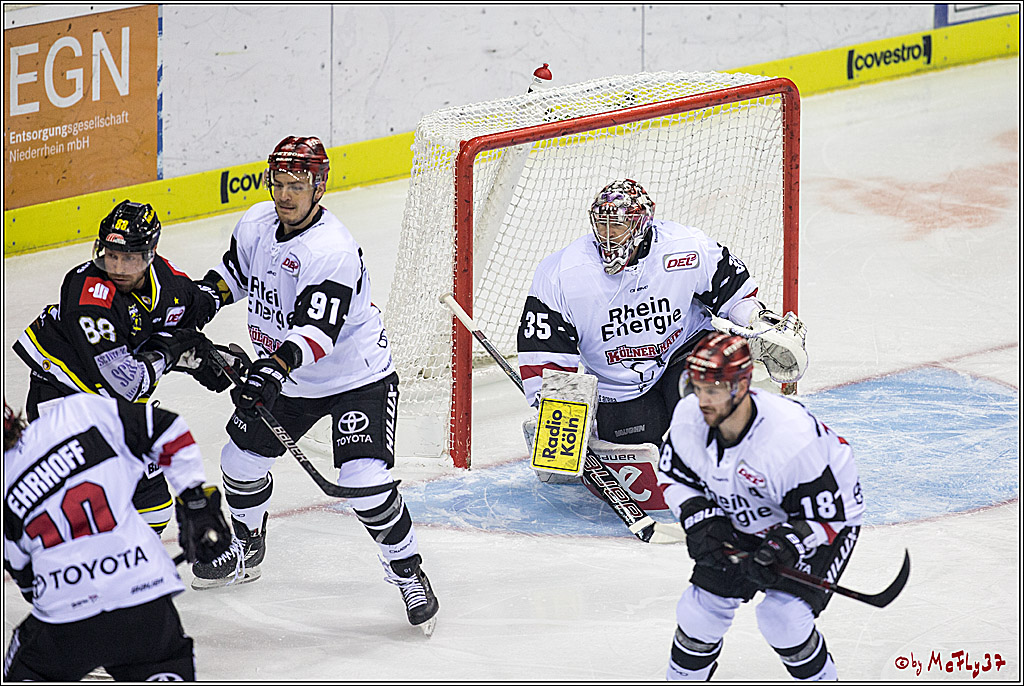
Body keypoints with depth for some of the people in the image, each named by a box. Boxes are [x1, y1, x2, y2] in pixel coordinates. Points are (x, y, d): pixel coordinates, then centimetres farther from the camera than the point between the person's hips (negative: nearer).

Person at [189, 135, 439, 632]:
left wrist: (277, 366, -53)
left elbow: (317, 329, -39)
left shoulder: (334, 251, -30)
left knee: (364, 480, -21)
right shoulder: (257, 223, -6)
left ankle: (407, 571, -1)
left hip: (357, 379, -8)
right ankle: (244, 552, 39)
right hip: (287, 379, 8)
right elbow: (235, 270, 16)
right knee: (241, 459, 12)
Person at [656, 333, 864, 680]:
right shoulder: (689, 416, -21)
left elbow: (824, 515, -29)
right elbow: (674, 476, -1)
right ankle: (681, 678, 24)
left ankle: (820, 678, 6)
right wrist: (701, 520, -17)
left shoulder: (793, 436, -38)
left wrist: (781, 550, -41)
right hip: (743, 521, 6)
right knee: (703, 605, -1)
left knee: (782, 617, -20)